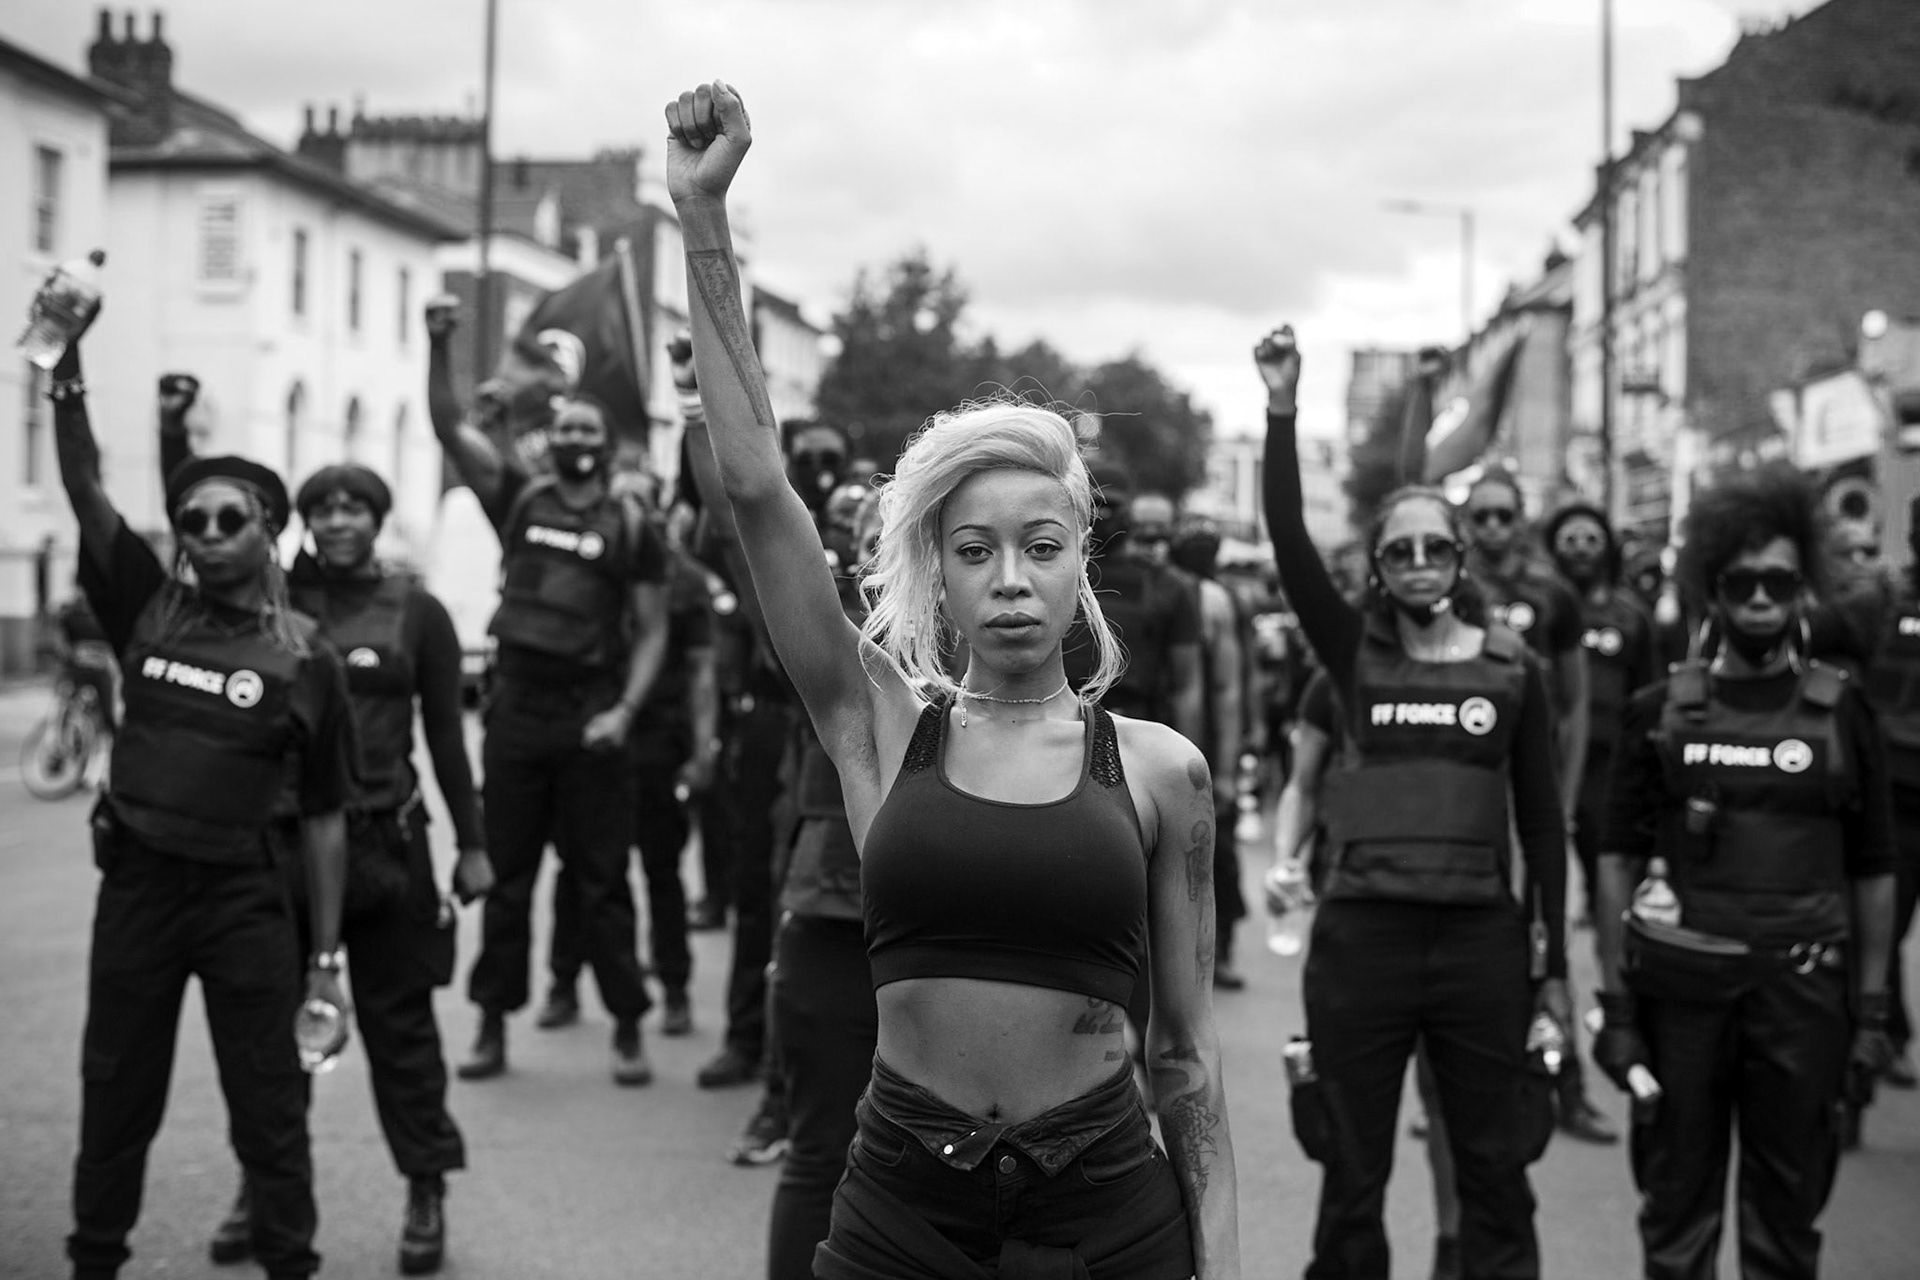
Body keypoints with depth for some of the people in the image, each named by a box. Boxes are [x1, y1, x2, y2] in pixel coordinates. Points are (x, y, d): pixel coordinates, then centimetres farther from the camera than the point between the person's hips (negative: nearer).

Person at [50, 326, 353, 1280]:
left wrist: (325, 960, -1)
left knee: (268, 1108, 5)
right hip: (135, 884, 2)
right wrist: (65, 364, -19)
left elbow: (322, 819, 0)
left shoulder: (307, 661, -3)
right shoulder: (150, 610, 2)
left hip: (245, 898, -2)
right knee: (115, 1096, 14)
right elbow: (85, 488, -7)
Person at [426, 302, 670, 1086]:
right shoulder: (517, 500, 6)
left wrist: (624, 712, -10)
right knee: (505, 879, 8)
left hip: (589, 721, -2)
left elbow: (652, 633, 2)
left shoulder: (631, 529, 2)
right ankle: (492, 1030, 17)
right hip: (516, 712, 2)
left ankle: (628, 1030, 10)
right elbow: (449, 426, -1)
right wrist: (439, 347, -14)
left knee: (603, 882, 2)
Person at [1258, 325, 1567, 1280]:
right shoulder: (1355, 652, 3)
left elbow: (1541, 819, 7)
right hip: (1361, 935, 0)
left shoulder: (1513, 669, 4)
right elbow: (1288, 541, -11)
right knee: (1352, 1180, 9)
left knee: (1496, 1175, 8)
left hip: (1481, 940, 0)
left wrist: (1557, 965, 7)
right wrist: (1281, 409, -21)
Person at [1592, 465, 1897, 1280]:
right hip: (1679, 987, 0)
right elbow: (1618, 861, 4)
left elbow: (1874, 872, 6)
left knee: (1788, 1213, 7)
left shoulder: (1842, 713, 4)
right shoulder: (1659, 713, 4)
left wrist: (1872, 1009, 1)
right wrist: (1615, 999, -1)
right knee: (1675, 1210, 8)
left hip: (1801, 992, 0)